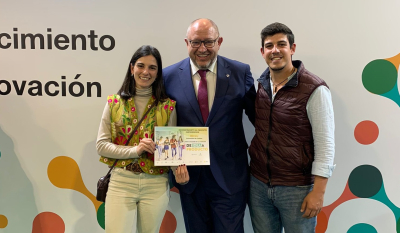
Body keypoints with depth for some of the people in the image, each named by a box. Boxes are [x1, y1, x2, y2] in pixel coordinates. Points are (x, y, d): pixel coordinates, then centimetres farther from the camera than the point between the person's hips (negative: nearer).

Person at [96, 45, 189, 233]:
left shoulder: (167, 106, 0)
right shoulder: (114, 103, 1)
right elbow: (101, 145, -1)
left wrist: (179, 165, -18)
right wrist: (134, 150, -17)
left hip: (156, 185, 1)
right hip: (121, 182, 0)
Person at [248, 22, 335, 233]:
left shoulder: (314, 89, -13)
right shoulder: (259, 85, 2)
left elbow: (325, 144, -13)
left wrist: (318, 191, -15)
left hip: (296, 189, -4)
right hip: (258, 184, 5)